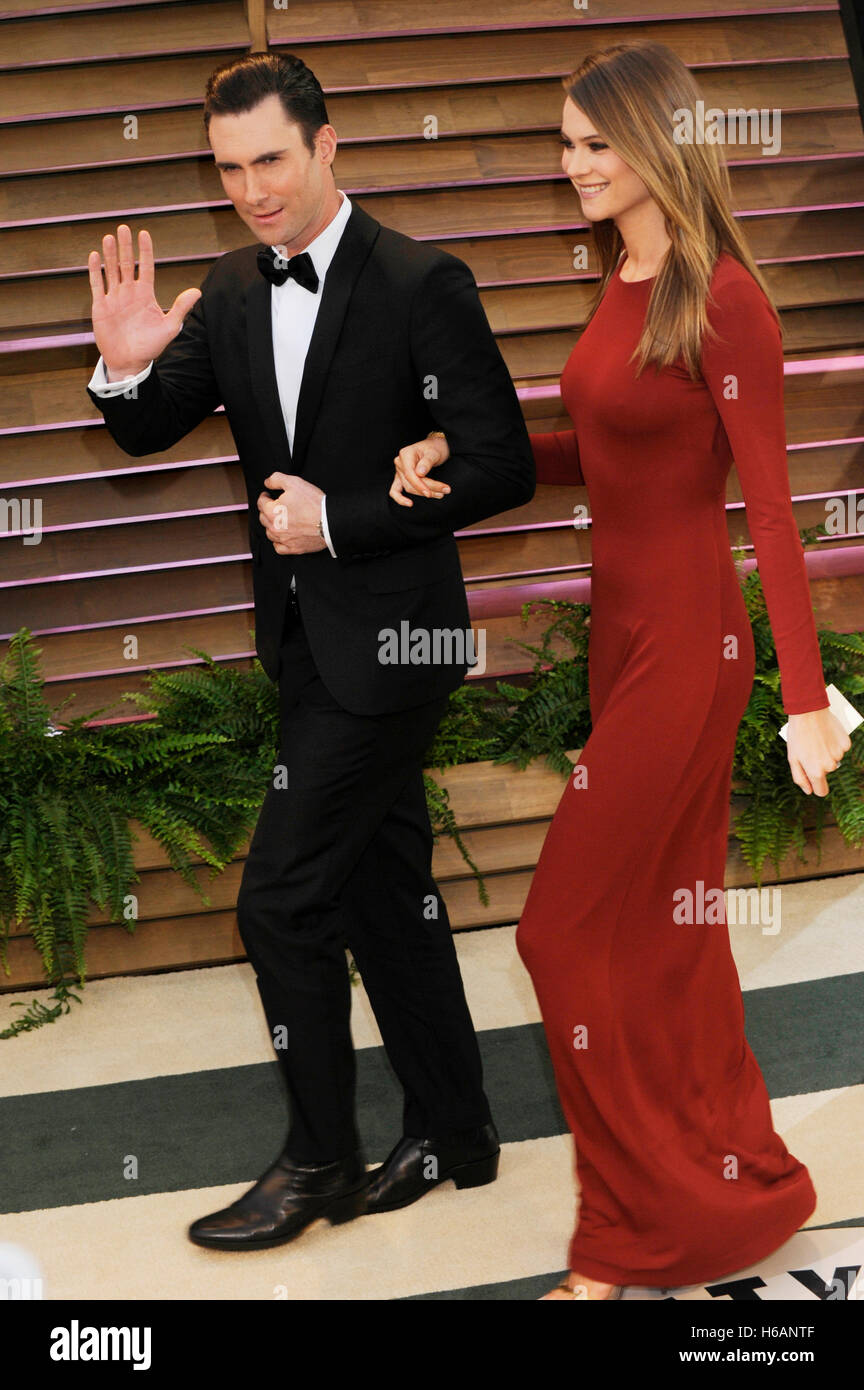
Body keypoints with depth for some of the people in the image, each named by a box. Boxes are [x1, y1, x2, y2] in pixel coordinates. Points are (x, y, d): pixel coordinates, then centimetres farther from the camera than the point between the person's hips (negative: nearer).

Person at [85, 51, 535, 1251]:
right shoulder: (232, 290, 5)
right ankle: (453, 1134, 30)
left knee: (284, 898, -6)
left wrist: (340, 518, -19)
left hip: (385, 639, -7)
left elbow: (502, 467, -16)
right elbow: (152, 432, 10)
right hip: (308, 641, 8)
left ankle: (319, 1161, 12)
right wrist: (125, 369, -12)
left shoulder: (422, 285, -14)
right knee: (387, 886, 16)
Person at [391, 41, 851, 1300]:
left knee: (572, 927, -2)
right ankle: (740, 1181, 31)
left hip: (686, 643, -9)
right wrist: (459, 450, 5)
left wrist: (807, 699, -21)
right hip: (621, 629, 9)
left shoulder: (723, 300, -16)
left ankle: (632, 1240, 13)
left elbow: (769, 504, -18)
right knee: (669, 926, 16)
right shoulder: (620, 283, 9)